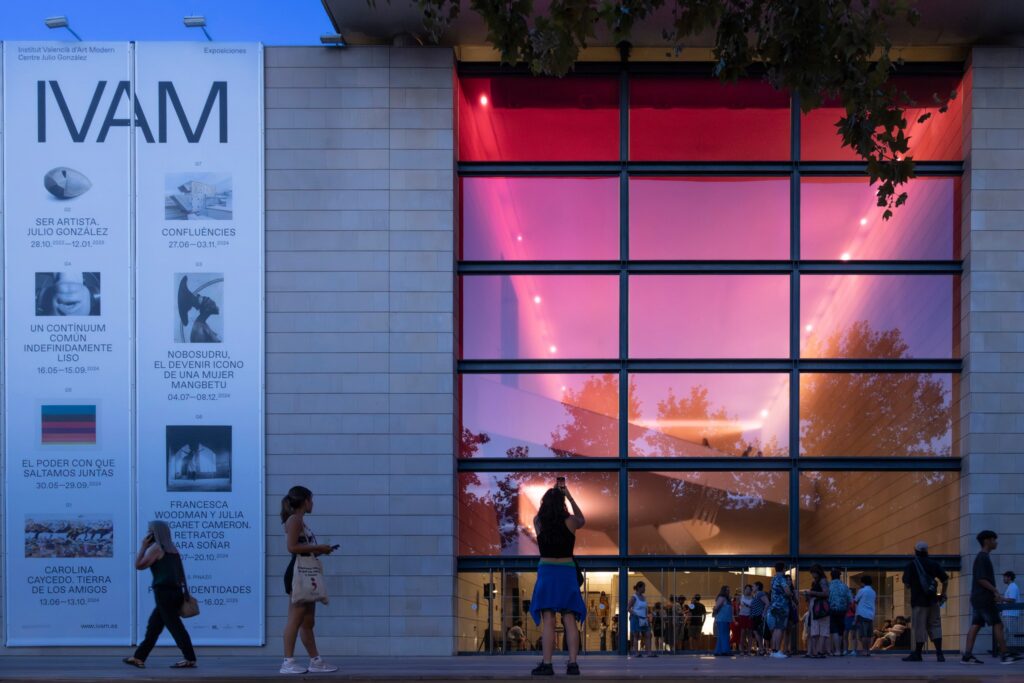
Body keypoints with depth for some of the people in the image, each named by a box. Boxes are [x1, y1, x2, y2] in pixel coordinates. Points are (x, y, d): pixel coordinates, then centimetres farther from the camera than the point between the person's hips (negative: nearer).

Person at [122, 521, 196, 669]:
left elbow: (139, 565, -6)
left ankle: (190, 659, -10)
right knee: (153, 625, 13)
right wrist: (183, 593, 19)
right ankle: (139, 657, 18)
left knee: (174, 626, -8)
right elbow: (181, 573, 18)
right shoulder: (171, 549, 18)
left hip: (164, 592, -9)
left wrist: (143, 546, 1)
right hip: (175, 591, 9)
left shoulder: (156, 548, -6)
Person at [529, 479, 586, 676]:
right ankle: (573, 663, -7)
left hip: (547, 572, -1)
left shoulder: (538, 522, 0)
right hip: (567, 572, 1)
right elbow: (582, 520, 23)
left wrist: (553, 492, 30)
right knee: (570, 619, 0)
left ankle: (546, 664, -13)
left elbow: (545, 508, 23)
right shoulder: (570, 521, -1)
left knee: (548, 620, -7)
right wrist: (568, 495, 25)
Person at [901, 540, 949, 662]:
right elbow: (945, 580, 4)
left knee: (919, 628, 2)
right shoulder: (933, 564, 5)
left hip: (918, 601, -3)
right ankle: (939, 653, -2)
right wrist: (943, 594, 16)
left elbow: (907, 584, -8)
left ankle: (917, 654, 8)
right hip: (932, 600, 3)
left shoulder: (911, 565, -5)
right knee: (935, 626, 7)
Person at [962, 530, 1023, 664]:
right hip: (984, 598, -10)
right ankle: (1005, 655, -8)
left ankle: (967, 655, -2)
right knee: (997, 624, -7)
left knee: (976, 625, 3)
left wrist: (995, 595, 19)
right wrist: (995, 590, -20)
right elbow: (981, 579, -19)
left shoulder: (983, 557, 19)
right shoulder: (983, 557, -11)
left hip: (978, 598, 10)